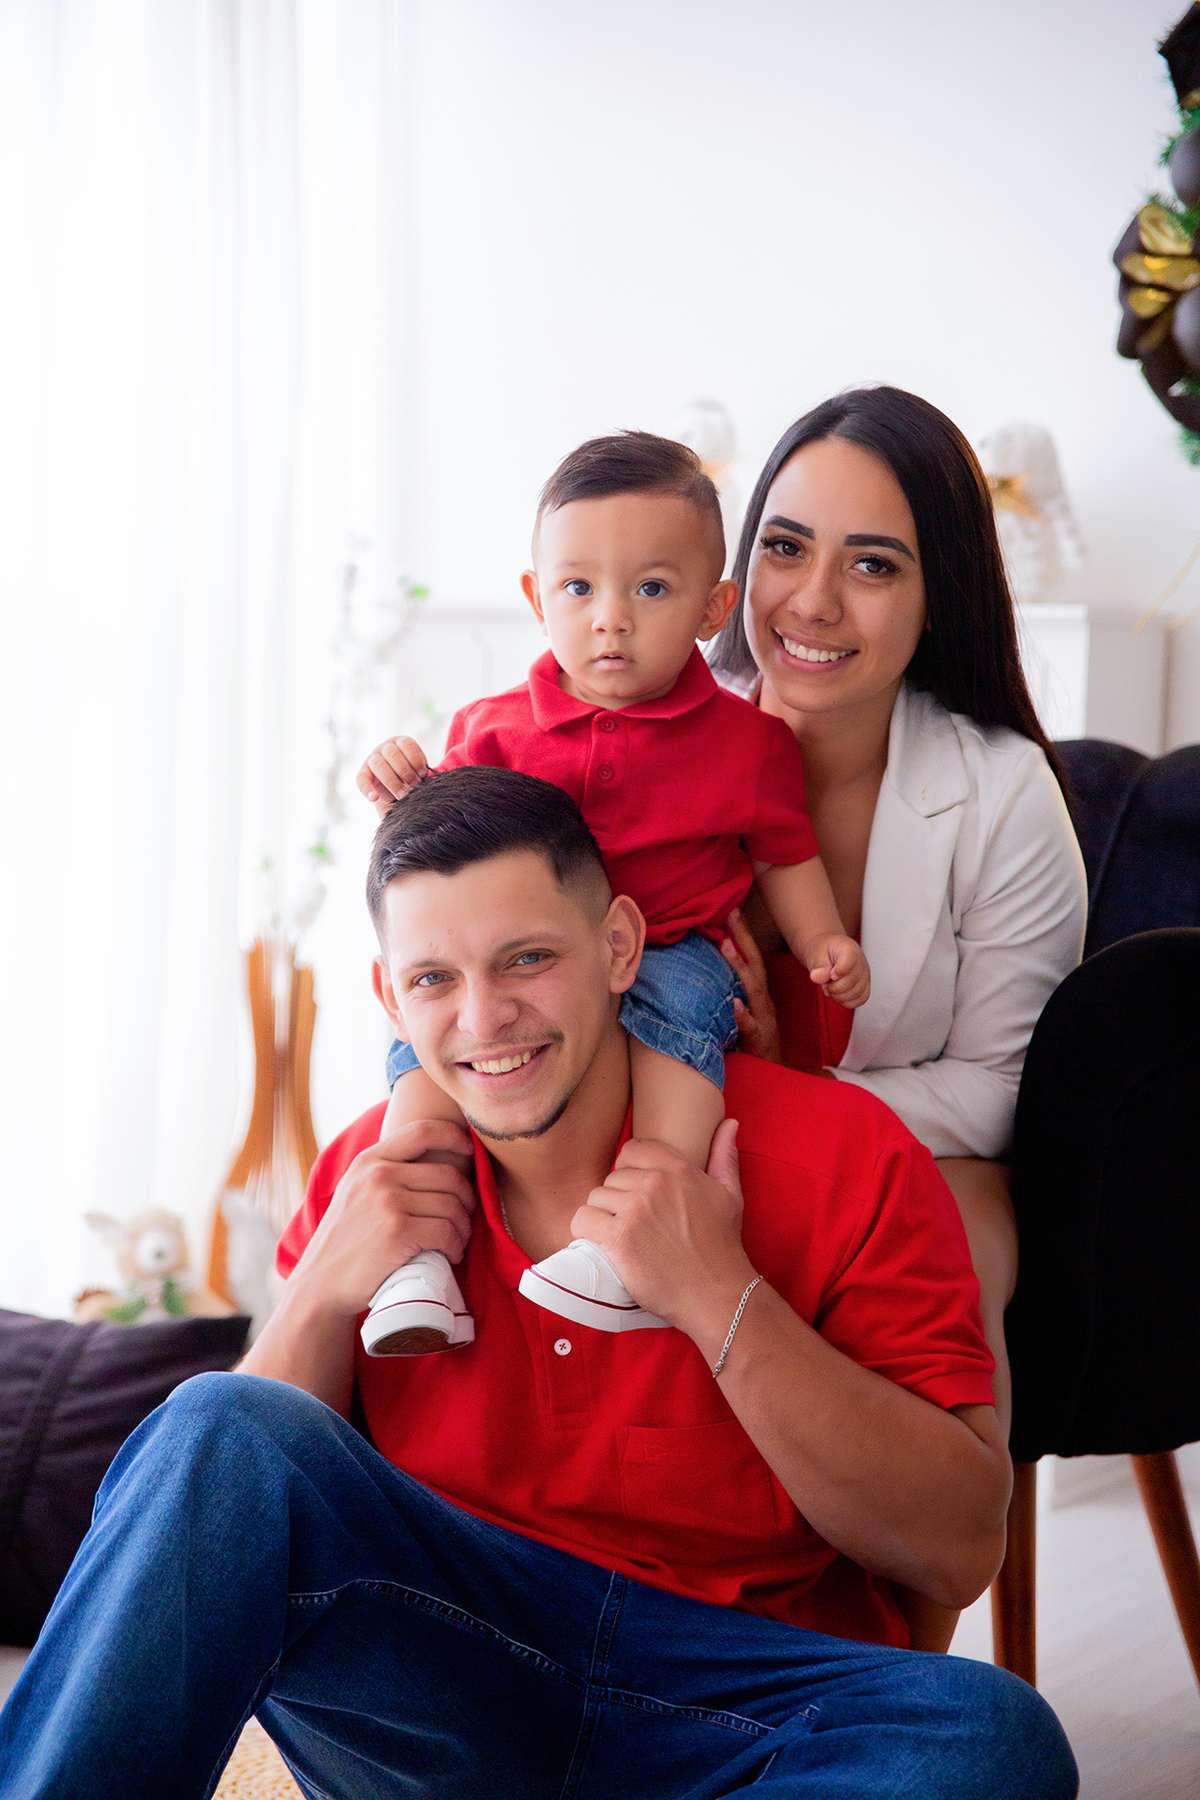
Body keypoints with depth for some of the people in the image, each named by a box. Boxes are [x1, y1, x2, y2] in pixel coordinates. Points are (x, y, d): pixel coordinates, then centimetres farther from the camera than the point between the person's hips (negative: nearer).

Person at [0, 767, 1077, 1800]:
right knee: (219, 1427, -24)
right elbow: (227, 1520, 7)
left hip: (737, 1711, -1)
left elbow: (960, 1551, -11)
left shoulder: (840, 1157, -6)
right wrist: (324, 1297, -10)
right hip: (430, 1678, 2)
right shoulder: (373, 1178, 5)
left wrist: (723, 1301, -20)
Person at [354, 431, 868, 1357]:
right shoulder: (498, 728, 10)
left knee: (684, 995, -36)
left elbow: (785, 854, 17)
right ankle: (415, 1252, -29)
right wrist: (405, 795, -4)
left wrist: (823, 941, 0)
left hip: (670, 956, -1)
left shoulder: (745, 738, 8)